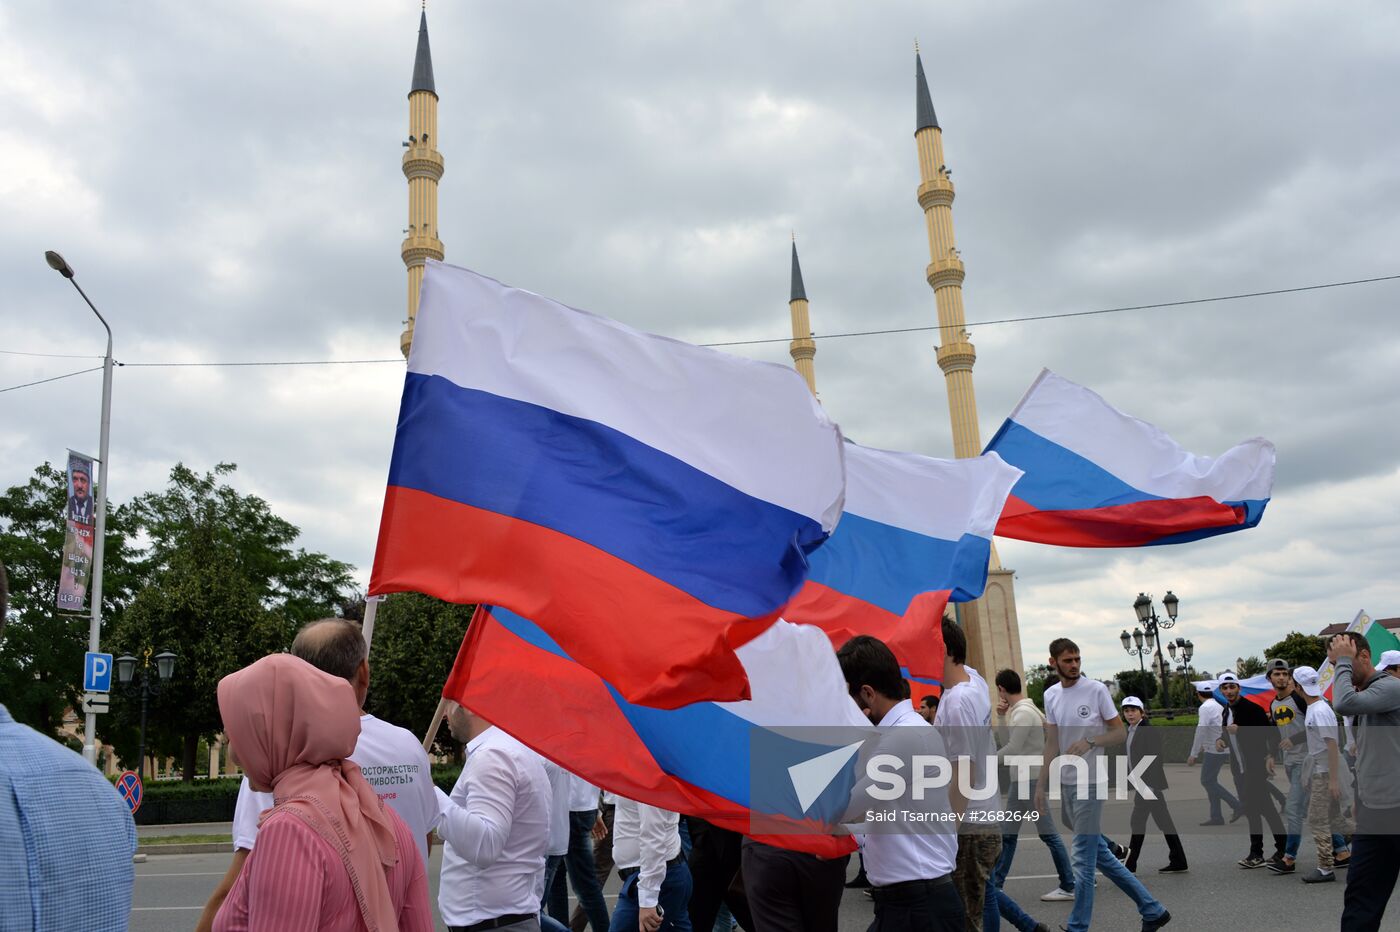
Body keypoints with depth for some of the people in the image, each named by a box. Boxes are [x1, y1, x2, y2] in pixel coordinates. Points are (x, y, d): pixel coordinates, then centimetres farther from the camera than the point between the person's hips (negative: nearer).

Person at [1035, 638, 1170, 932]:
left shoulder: (1096, 690, -10)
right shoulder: (1051, 695, 6)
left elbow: (1120, 733, -6)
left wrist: (1090, 742, -23)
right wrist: (1041, 784, 8)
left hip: (1090, 783, -6)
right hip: (1065, 783, 6)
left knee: (1084, 859, -2)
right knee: (1099, 853, 13)